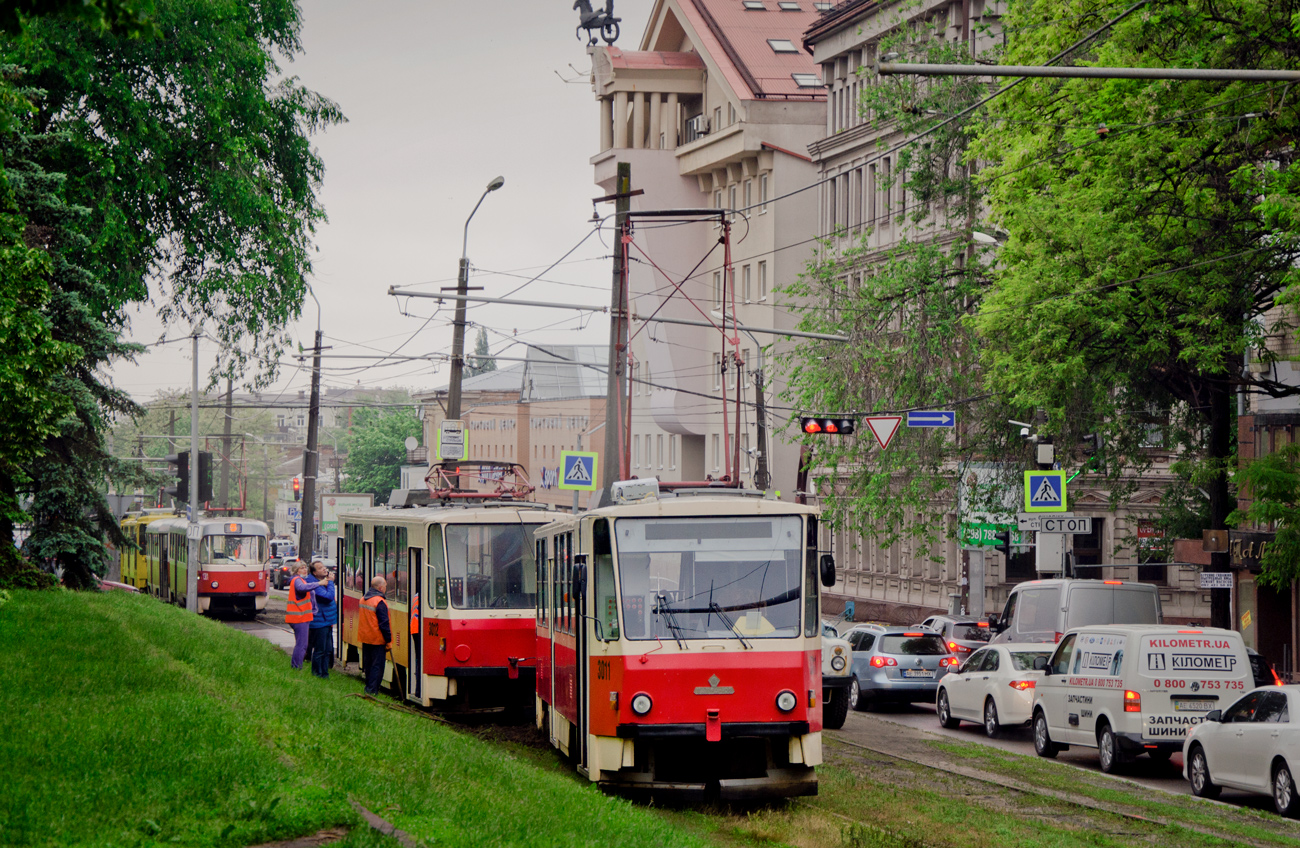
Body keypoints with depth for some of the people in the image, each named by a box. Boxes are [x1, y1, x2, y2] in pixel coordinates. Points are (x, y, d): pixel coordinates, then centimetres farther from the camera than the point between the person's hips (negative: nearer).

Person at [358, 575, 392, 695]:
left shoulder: (363, 599, 8)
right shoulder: (379, 602, -19)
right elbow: (384, 623, -19)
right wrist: (388, 640, -13)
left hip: (365, 637, 8)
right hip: (377, 639, -8)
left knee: (368, 664, 17)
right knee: (377, 665, -2)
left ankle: (368, 687, 24)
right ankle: (372, 690, -5)